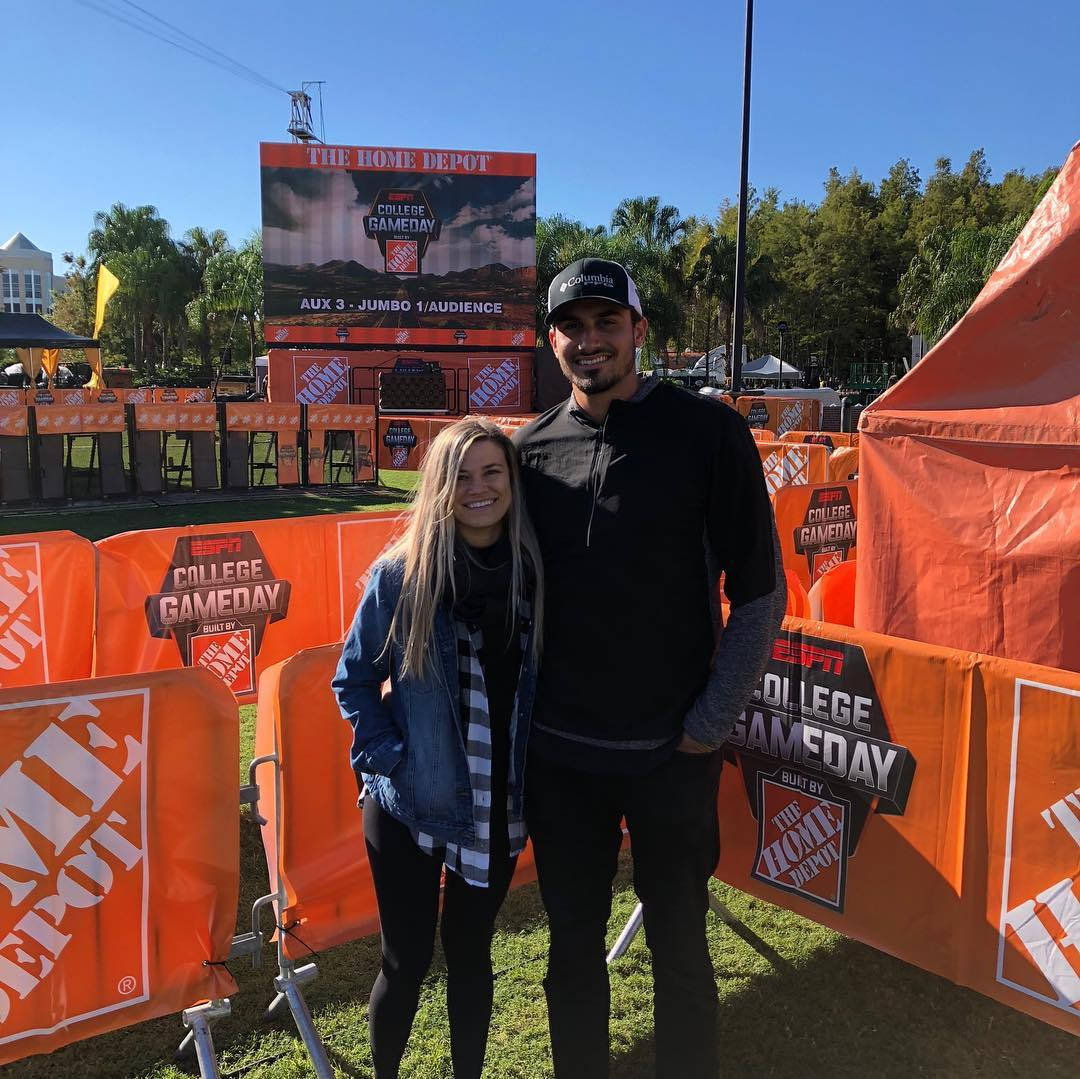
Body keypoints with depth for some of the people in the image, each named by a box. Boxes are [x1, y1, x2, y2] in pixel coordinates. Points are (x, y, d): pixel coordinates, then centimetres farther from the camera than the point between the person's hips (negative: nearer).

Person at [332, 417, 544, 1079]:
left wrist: (537, 771, -1)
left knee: (469, 950, 18)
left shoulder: (535, 574, -5)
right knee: (408, 960, 12)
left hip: (498, 807, 2)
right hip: (409, 803, -2)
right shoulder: (401, 574, -12)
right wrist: (385, 755, -11)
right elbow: (352, 679, -2)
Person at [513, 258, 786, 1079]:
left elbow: (759, 592, -6)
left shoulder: (708, 432, -7)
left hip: (672, 752, -2)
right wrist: (520, 719, 4)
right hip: (559, 754, 3)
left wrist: (712, 722, -8)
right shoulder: (533, 449, 3)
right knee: (573, 942, 17)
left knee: (679, 942, 14)